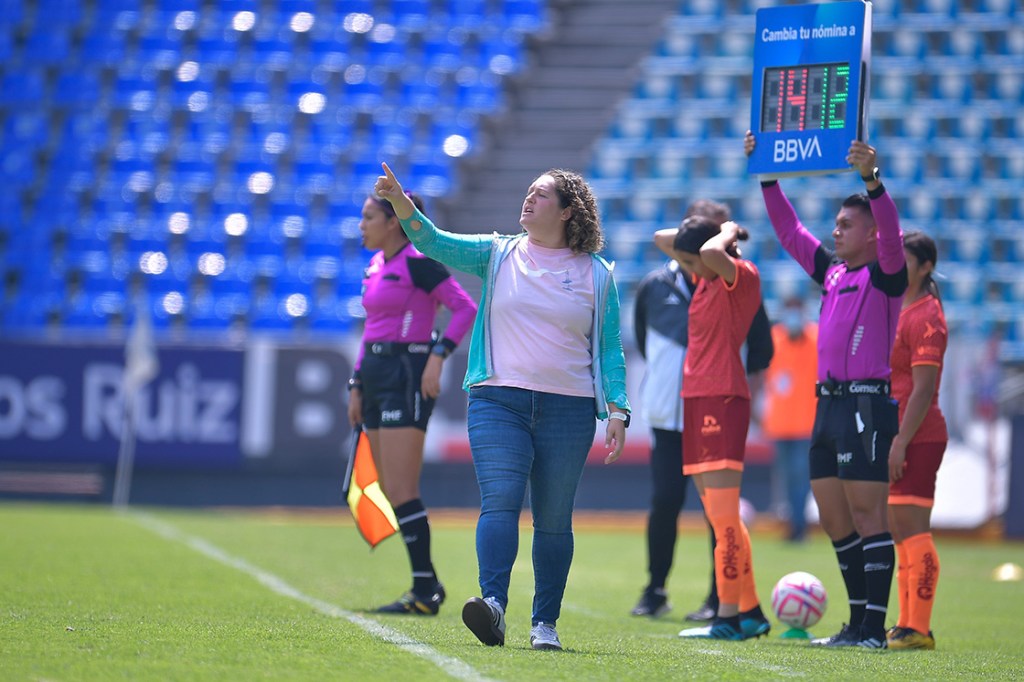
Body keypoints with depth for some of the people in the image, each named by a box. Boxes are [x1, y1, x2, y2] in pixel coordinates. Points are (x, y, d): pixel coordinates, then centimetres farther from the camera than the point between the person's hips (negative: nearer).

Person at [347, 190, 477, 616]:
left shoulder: (417, 263, -10)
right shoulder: (375, 266, 16)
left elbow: (466, 308, -14)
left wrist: (438, 356, -21)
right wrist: (357, 385, 18)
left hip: (407, 377, -9)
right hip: (375, 374, 9)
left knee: (402, 493, -12)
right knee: (392, 494, 8)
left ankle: (425, 592, -9)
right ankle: (427, 585, 14)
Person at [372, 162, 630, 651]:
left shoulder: (596, 275, 8)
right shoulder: (498, 255, 9)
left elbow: (610, 348, 10)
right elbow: (436, 243, -4)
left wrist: (617, 410, 1)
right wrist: (401, 203, -21)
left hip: (568, 409, 0)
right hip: (498, 403, 0)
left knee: (553, 519, 4)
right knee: (499, 501, -18)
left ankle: (544, 623, 12)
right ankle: (493, 603, -31)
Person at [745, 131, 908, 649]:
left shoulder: (885, 275, -3)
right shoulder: (832, 271, 17)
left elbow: (891, 235, -22)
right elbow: (789, 230, 23)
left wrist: (872, 181, -35)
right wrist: (766, 175, 18)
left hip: (867, 406, -8)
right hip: (828, 406, 8)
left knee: (867, 516, -9)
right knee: (834, 520, 9)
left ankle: (874, 626, -9)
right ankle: (859, 621, 15)